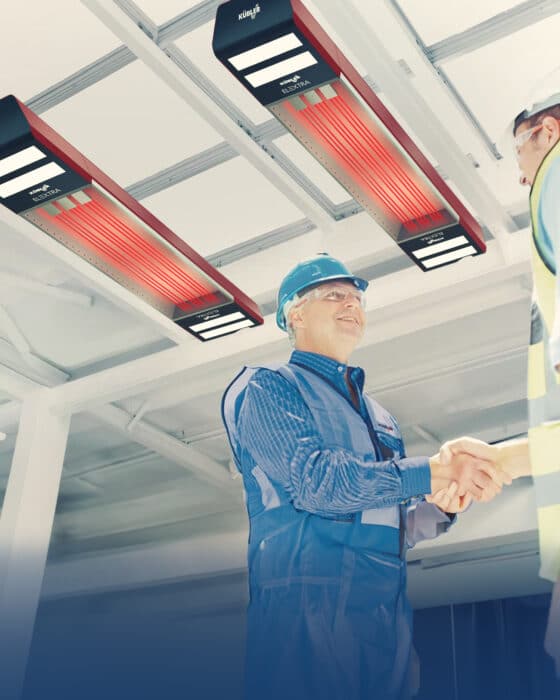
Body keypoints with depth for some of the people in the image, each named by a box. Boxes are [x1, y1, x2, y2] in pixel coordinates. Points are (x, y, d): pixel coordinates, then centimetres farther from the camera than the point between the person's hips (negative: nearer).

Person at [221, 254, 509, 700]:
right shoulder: (267, 387, 2)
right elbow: (312, 479, -14)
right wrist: (432, 473, -15)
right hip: (309, 606, -7)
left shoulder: (381, 419, 25)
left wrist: (439, 505, 2)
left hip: (389, 612, 7)